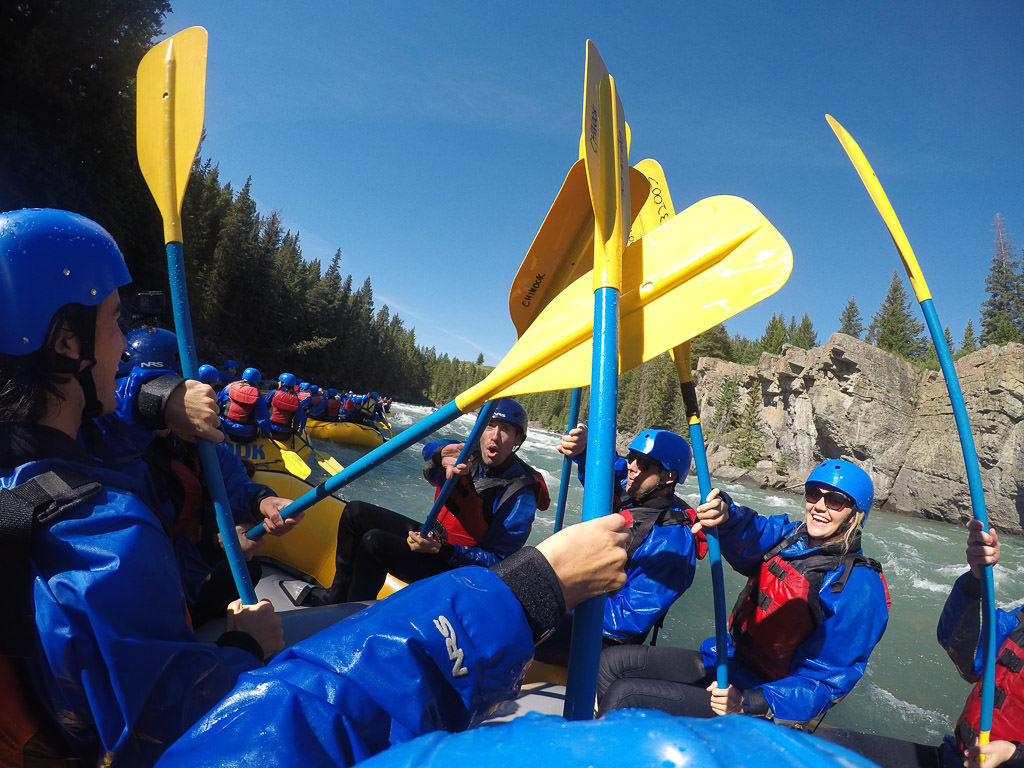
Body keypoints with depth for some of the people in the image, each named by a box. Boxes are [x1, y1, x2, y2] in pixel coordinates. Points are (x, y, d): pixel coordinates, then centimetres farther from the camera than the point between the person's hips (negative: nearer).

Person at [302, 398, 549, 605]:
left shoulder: (520, 495, -22)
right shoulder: (470, 456, -4)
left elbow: (496, 560, -23)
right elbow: (429, 449, -19)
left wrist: (441, 550, -34)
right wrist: (442, 455, -44)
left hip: (456, 565, -7)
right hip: (432, 537, 7)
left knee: (374, 542, -26)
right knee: (355, 512, 0)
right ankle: (338, 593, 13)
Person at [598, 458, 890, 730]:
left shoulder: (858, 588, -17)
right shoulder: (792, 536, 1)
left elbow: (822, 682, -19)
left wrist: (748, 703, -32)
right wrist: (725, 513, -44)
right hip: (725, 663, 7)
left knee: (624, 697, -18)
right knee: (611, 662, 1)